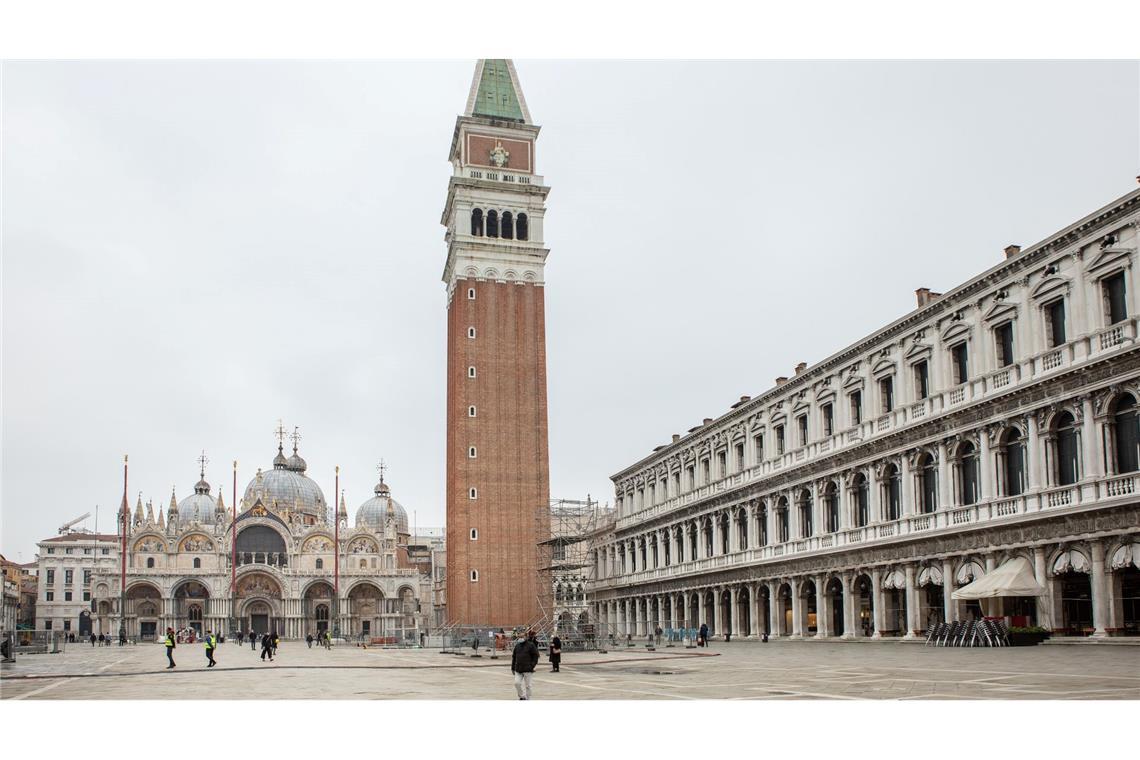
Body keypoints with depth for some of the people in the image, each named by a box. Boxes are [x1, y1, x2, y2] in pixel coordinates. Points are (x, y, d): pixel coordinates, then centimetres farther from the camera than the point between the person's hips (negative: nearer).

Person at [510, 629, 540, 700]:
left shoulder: (531, 645, -5)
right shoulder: (517, 645, 9)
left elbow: (535, 656, -6)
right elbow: (514, 657, 16)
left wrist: (531, 666, -13)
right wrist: (513, 667, 13)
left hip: (528, 670, -4)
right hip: (518, 669, 4)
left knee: (527, 685, 2)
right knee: (517, 683, -4)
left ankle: (527, 699, 15)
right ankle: (522, 696, 14)